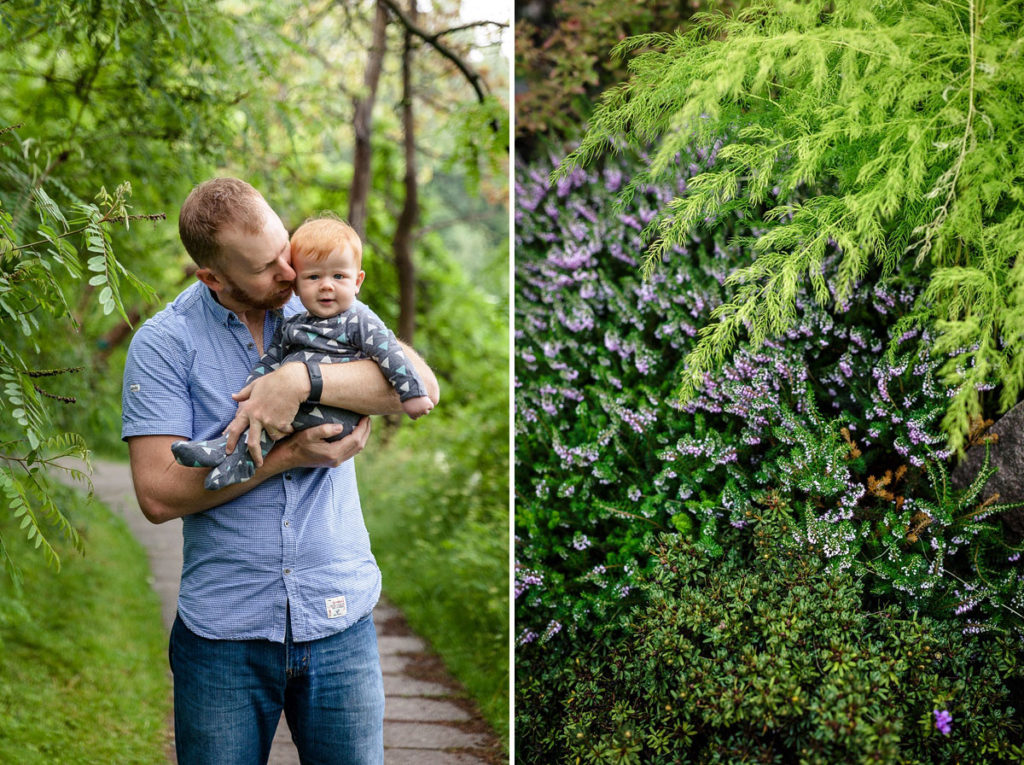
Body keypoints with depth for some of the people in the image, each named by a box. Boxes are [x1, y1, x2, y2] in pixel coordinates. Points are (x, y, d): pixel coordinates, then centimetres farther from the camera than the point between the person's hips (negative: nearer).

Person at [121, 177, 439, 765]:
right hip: (223, 632, -2)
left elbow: (421, 387, -11)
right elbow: (159, 494, -12)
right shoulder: (163, 342, -5)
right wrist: (288, 455, -17)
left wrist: (300, 381, -23)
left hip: (342, 622, 2)